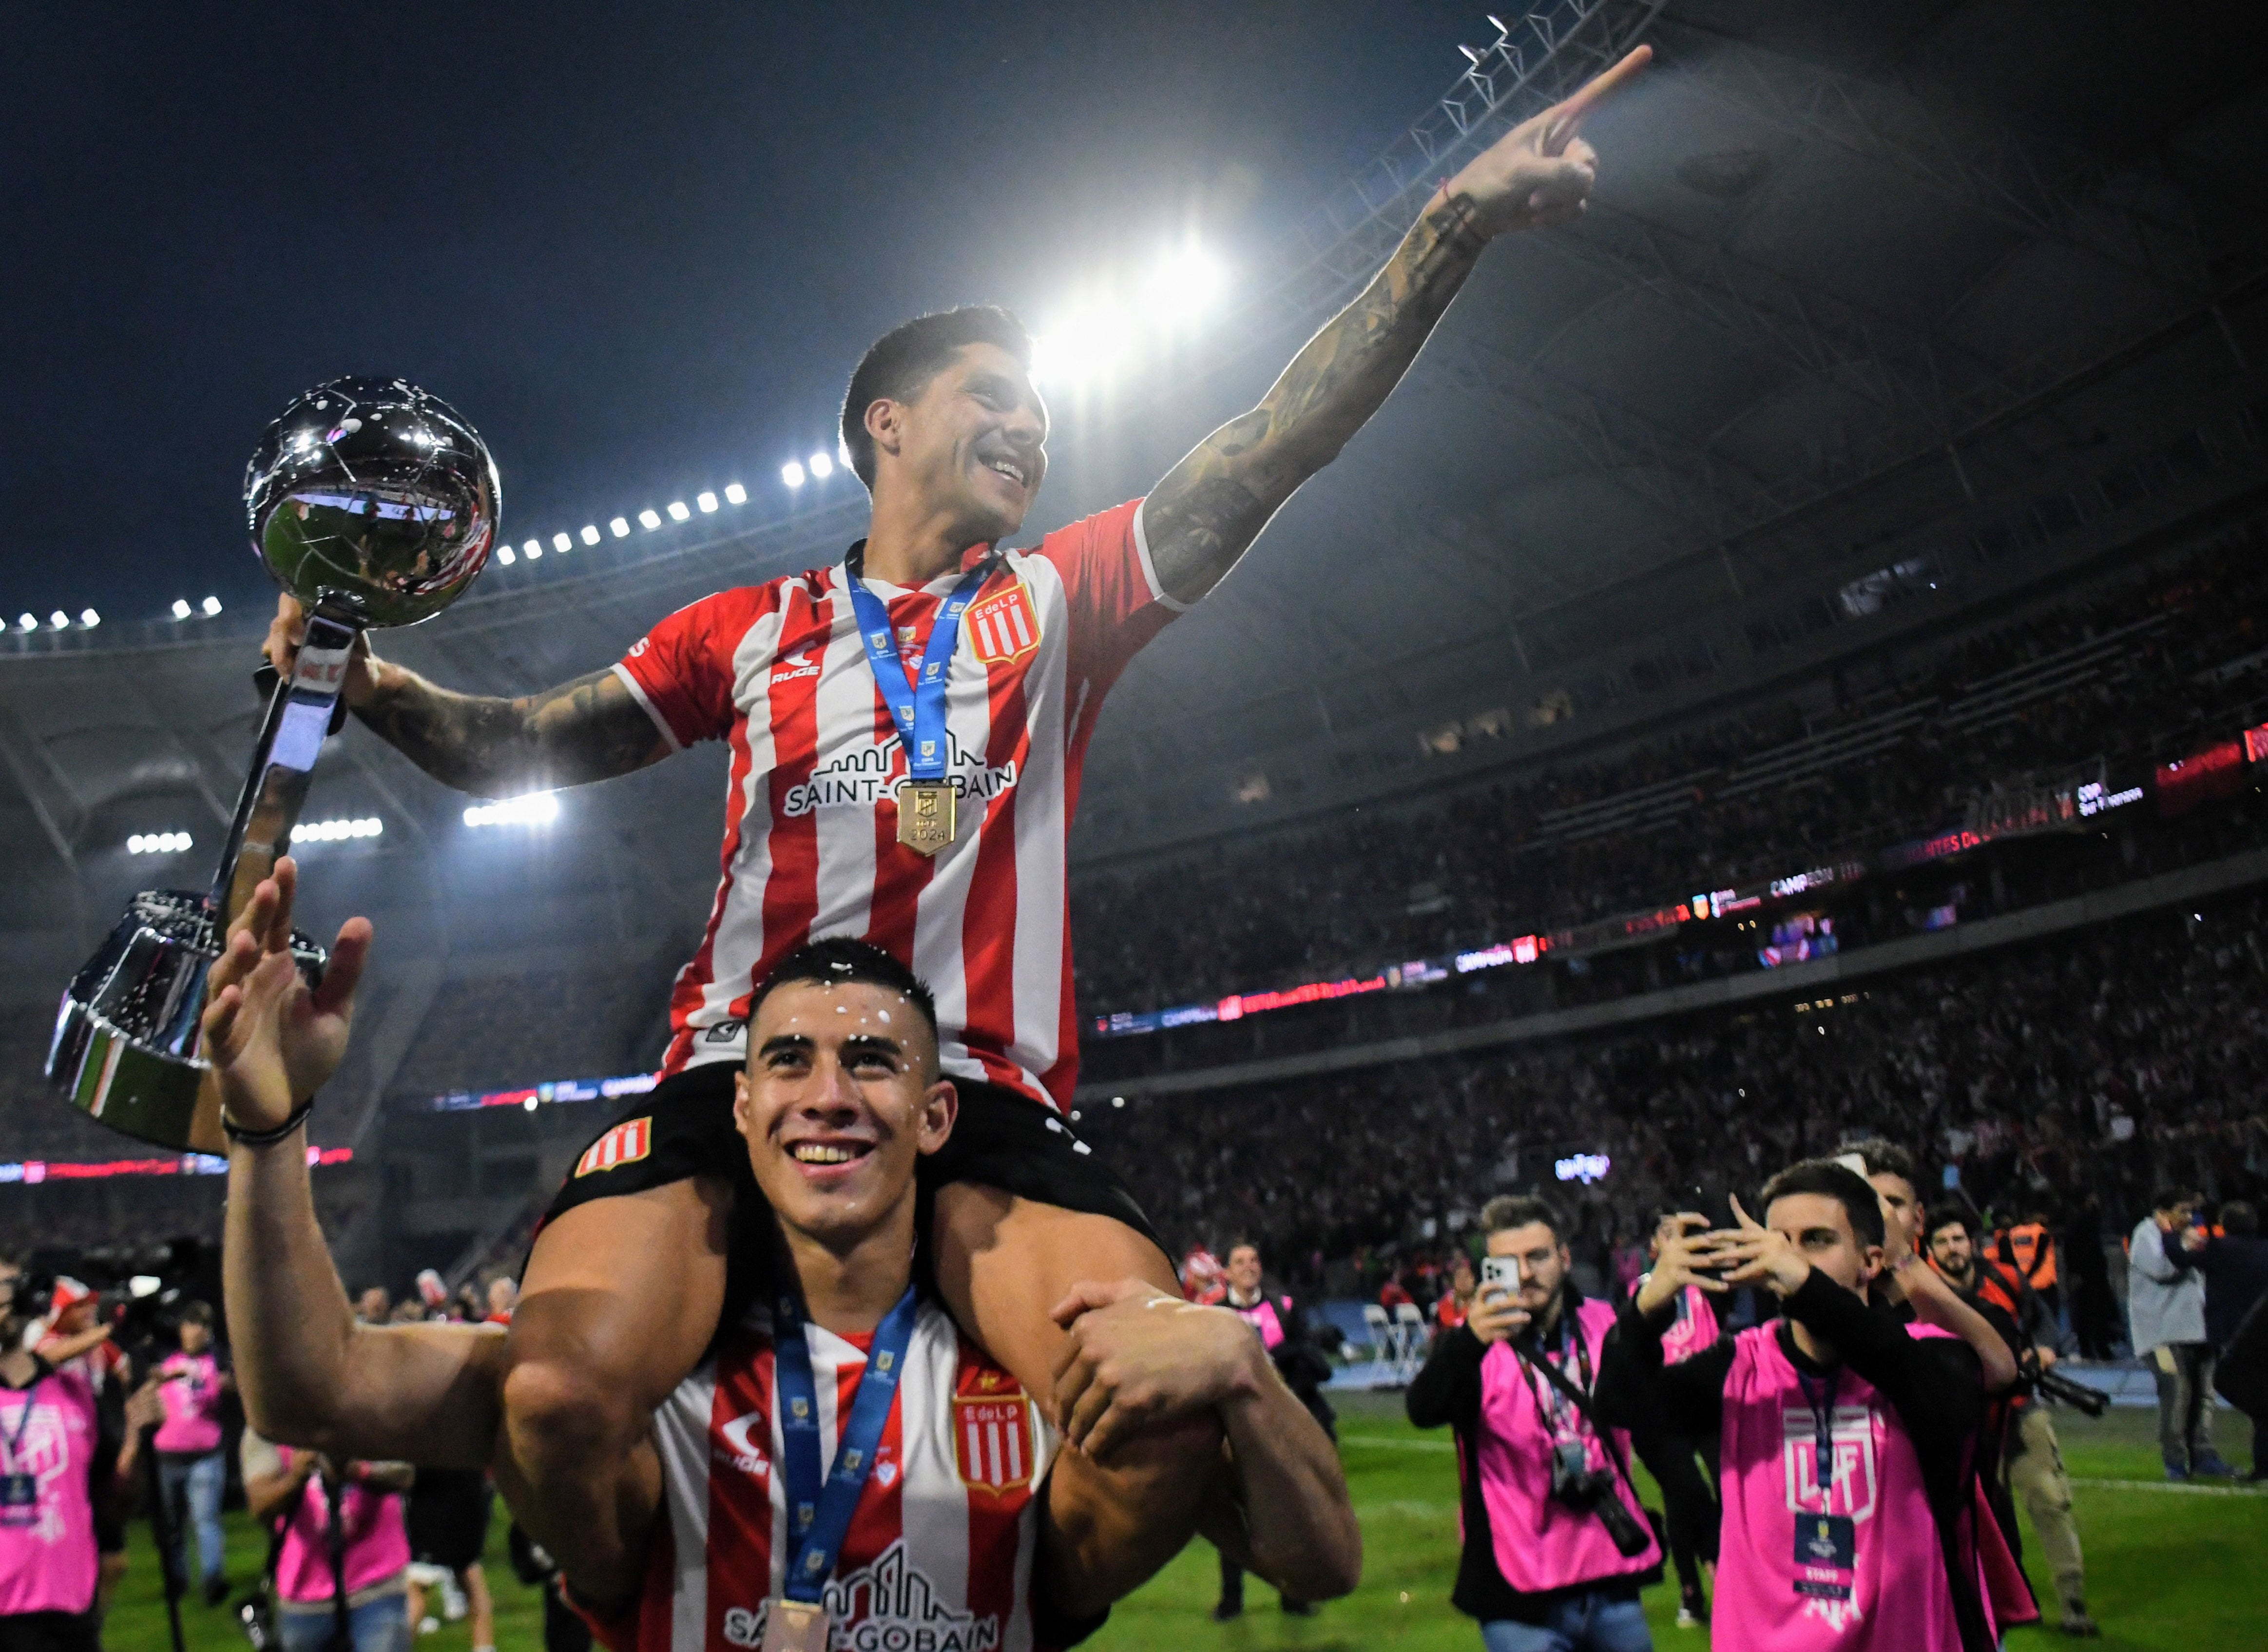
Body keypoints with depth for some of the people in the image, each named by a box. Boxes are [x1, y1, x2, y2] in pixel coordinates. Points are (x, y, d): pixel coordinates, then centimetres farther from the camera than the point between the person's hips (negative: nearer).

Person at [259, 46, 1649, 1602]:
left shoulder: (1057, 599, 17)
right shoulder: (748, 630, 18)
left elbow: (1273, 450, 7)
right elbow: (516, 747, 20)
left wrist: (1463, 217, -1)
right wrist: (369, 681, -1)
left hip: (986, 1093, 1)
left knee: (1169, 1418, -23)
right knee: (562, 1392, -26)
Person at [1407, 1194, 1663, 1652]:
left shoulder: (1606, 1326, 3)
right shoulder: (1476, 1347, -9)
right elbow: (1424, 1410, -28)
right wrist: (1470, 1340, -46)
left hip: (1614, 1584, 4)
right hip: (1521, 1599, -4)